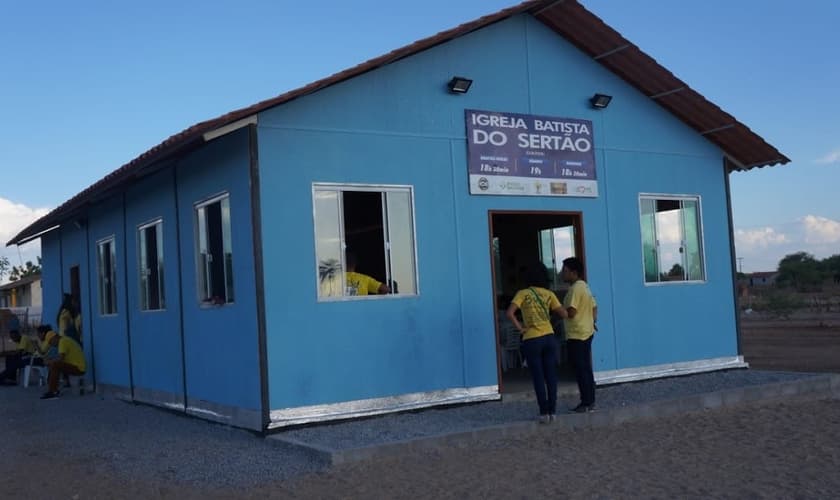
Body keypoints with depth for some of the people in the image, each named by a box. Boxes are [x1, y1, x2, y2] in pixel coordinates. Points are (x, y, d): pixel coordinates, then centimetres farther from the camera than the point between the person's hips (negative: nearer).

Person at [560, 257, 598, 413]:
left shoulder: (575, 288, -17)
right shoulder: (584, 286, 15)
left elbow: (570, 312, -22)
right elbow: (594, 307, 19)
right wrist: (593, 321, 20)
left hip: (576, 335, -10)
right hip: (586, 332, 10)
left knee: (581, 370, -5)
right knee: (586, 369, 12)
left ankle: (586, 403, -2)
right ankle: (590, 402, 16)